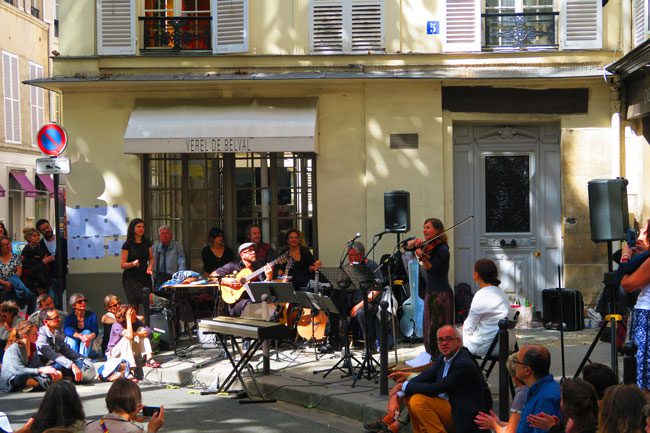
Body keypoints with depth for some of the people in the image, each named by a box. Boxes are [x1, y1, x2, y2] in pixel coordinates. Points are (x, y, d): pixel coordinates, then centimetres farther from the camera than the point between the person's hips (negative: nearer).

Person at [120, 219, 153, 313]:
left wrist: (150, 266, -3)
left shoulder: (147, 243, 8)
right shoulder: (127, 245, -5)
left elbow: (151, 258, 18)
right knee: (134, 305, -10)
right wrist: (133, 264, -24)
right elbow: (122, 265, -6)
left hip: (145, 277, 4)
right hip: (131, 278, -4)